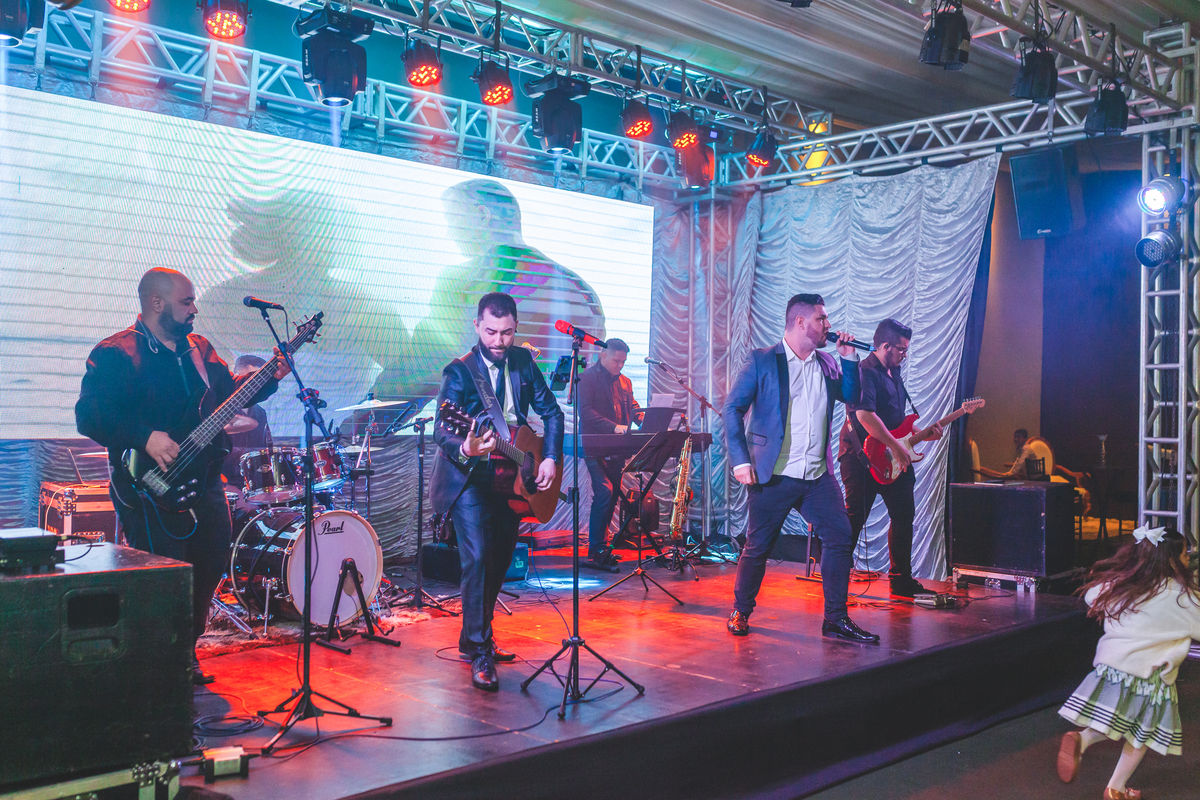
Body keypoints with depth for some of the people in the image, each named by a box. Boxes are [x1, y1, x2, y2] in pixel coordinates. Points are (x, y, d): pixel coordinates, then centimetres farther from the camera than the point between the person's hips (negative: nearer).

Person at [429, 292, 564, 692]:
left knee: (501, 557, 14)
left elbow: (551, 411, 8)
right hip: (469, 479, -6)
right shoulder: (460, 371, -15)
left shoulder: (522, 361, 2)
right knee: (477, 557, -17)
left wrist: (550, 457, -4)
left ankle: (476, 636, 31)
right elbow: (442, 430, -24)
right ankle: (479, 654, -8)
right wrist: (464, 449, -46)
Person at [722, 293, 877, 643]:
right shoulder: (762, 361, -3)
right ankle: (740, 612, 23)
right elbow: (732, 409, -5)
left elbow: (851, 397, 16)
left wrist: (848, 358, 5)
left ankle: (836, 619, 9)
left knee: (840, 537, -2)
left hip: (819, 477, 5)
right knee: (758, 547, 3)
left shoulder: (827, 364, 14)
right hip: (773, 476, -5)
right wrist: (740, 460, -13)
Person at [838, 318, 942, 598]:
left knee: (904, 516, 11)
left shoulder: (893, 373, 18)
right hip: (863, 458, -9)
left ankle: (901, 579, 21)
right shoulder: (865, 372, -13)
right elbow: (864, 414, -28)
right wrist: (895, 446, -24)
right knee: (854, 518, -6)